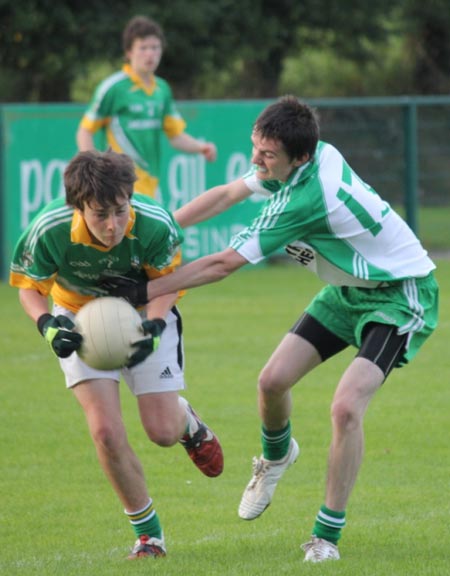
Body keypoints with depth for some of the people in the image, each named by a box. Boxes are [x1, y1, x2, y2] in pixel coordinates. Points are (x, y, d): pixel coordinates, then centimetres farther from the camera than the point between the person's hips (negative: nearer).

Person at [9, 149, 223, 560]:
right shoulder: (49, 232, -31)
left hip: (145, 314, 0)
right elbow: (30, 288, -12)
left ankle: (188, 422, 38)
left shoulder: (155, 226, -32)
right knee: (107, 433, -15)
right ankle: (148, 534, 5)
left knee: (163, 432, -4)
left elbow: (169, 282, -12)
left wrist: (153, 328, -29)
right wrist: (48, 325, -32)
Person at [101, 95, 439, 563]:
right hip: (349, 289, 9)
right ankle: (276, 456, 36)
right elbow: (228, 194, 9)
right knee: (273, 379, 2)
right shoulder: (312, 154, -10)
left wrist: (144, 292, -23)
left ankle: (326, 537, -12)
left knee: (346, 407, -23)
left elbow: (223, 264, -28)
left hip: (400, 296, -9)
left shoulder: (307, 199, -34)